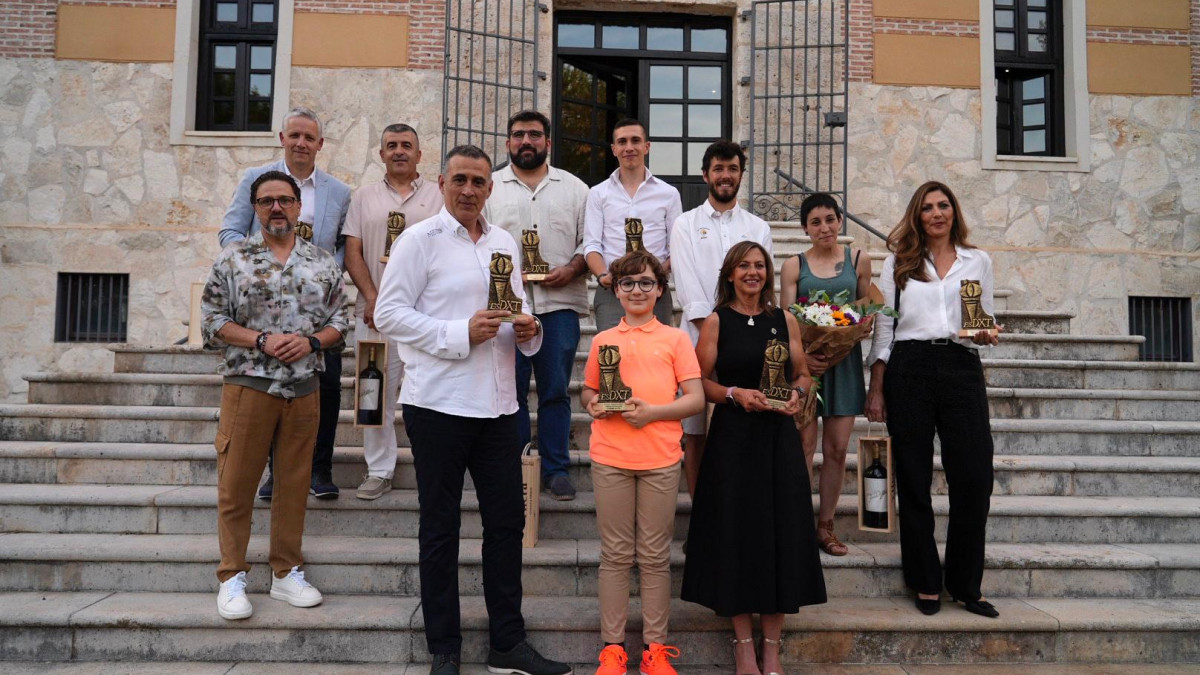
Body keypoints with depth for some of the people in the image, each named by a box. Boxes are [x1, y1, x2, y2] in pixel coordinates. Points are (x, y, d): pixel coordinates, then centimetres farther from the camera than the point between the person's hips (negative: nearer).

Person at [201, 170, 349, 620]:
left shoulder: (323, 264, 9)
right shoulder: (233, 259, 3)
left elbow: (340, 321, 10)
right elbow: (213, 322, 0)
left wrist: (311, 341, -10)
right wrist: (262, 340, -14)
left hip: (304, 388, 2)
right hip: (248, 384, -2)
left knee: (295, 483, 9)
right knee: (236, 483, 2)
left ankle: (286, 573, 21)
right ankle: (232, 578, 15)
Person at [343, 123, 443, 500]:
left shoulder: (438, 196, 8)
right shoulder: (364, 197, 13)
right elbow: (353, 253, 7)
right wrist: (372, 297, -5)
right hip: (375, 309, 2)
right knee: (376, 391, 4)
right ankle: (379, 471, 14)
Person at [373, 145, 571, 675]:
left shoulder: (505, 244, 14)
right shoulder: (420, 240, -3)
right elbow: (388, 314, -10)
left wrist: (528, 330, -1)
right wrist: (459, 333, -19)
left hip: (498, 406, 6)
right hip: (438, 406, -5)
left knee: (507, 521, 9)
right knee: (440, 529, 7)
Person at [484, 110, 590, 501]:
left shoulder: (574, 188, 12)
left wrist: (571, 269, -9)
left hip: (560, 302, 0)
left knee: (555, 391, 4)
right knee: (510, 390, 4)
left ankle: (556, 469, 13)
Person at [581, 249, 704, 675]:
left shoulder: (675, 339, 6)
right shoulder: (603, 340, 11)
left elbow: (696, 399, 1)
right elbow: (588, 391, 19)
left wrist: (652, 411, -12)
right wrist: (593, 405, -4)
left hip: (660, 459, -1)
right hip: (610, 458, 1)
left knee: (655, 556, 6)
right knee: (616, 555, 7)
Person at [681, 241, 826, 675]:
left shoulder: (785, 320, 9)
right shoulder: (716, 321, 1)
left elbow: (803, 375, 14)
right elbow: (701, 382, -2)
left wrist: (795, 394, -7)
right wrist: (735, 394, -18)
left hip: (779, 436, 3)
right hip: (733, 438, -2)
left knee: (781, 532, 3)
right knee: (738, 532, 1)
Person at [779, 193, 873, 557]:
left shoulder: (858, 260, 9)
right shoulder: (794, 266, 4)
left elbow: (867, 310, 14)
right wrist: (801, 355, -19)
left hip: (844, 360, 2)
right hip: (804, 362, -2)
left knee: (837, 448, 5)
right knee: (803, 445, -3)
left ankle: (825, 525, 16)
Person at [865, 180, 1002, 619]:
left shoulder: (978, 261, 16)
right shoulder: (899, 261, 11)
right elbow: (883, 326, 7)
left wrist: (986, 335, -6)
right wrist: (876, 388, 0)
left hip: (962, 368, 1)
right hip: (909, 369, -1)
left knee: (974, 477, -5)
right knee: (914, 480, 3)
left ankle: (966, 585, 12)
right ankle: (926, 584, 16)